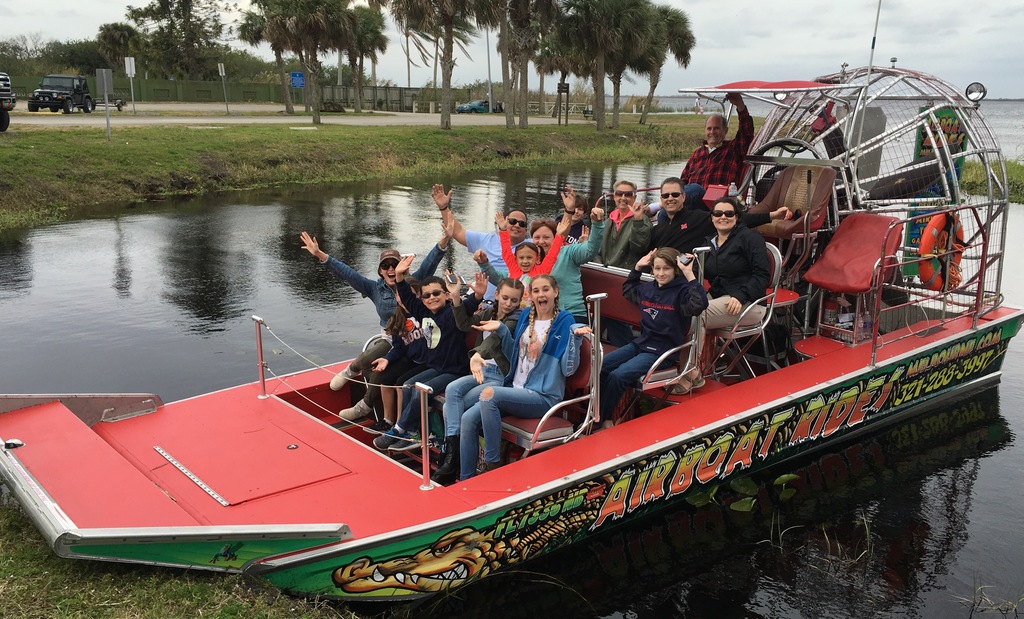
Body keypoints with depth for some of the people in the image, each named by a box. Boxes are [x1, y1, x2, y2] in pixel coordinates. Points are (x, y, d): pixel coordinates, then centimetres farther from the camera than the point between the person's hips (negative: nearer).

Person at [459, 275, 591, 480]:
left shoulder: (564, 321, -5)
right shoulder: (526, 317, 12)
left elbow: (568, 369, -11)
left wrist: (575, 337, -25)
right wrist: (501, 330, 9)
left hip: (544, 397, -6)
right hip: (516, 390, 6)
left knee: (489, 393, -30)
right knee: (468, 419, -14)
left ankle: (492, 465, -21)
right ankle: (465, 480, -4)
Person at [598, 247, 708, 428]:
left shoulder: (681, 291, -12)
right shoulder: (647, 288, 9)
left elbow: (700, 304, -33)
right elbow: (627, 291, 31)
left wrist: (690, 275, -32)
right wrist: (637, 267, 18)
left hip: (662, 351, -7)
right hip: (640, 343, 8)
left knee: (617, 376, -22)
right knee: (600, 366, -5)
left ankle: (604, 420, -2)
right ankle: (596, 415, 7)